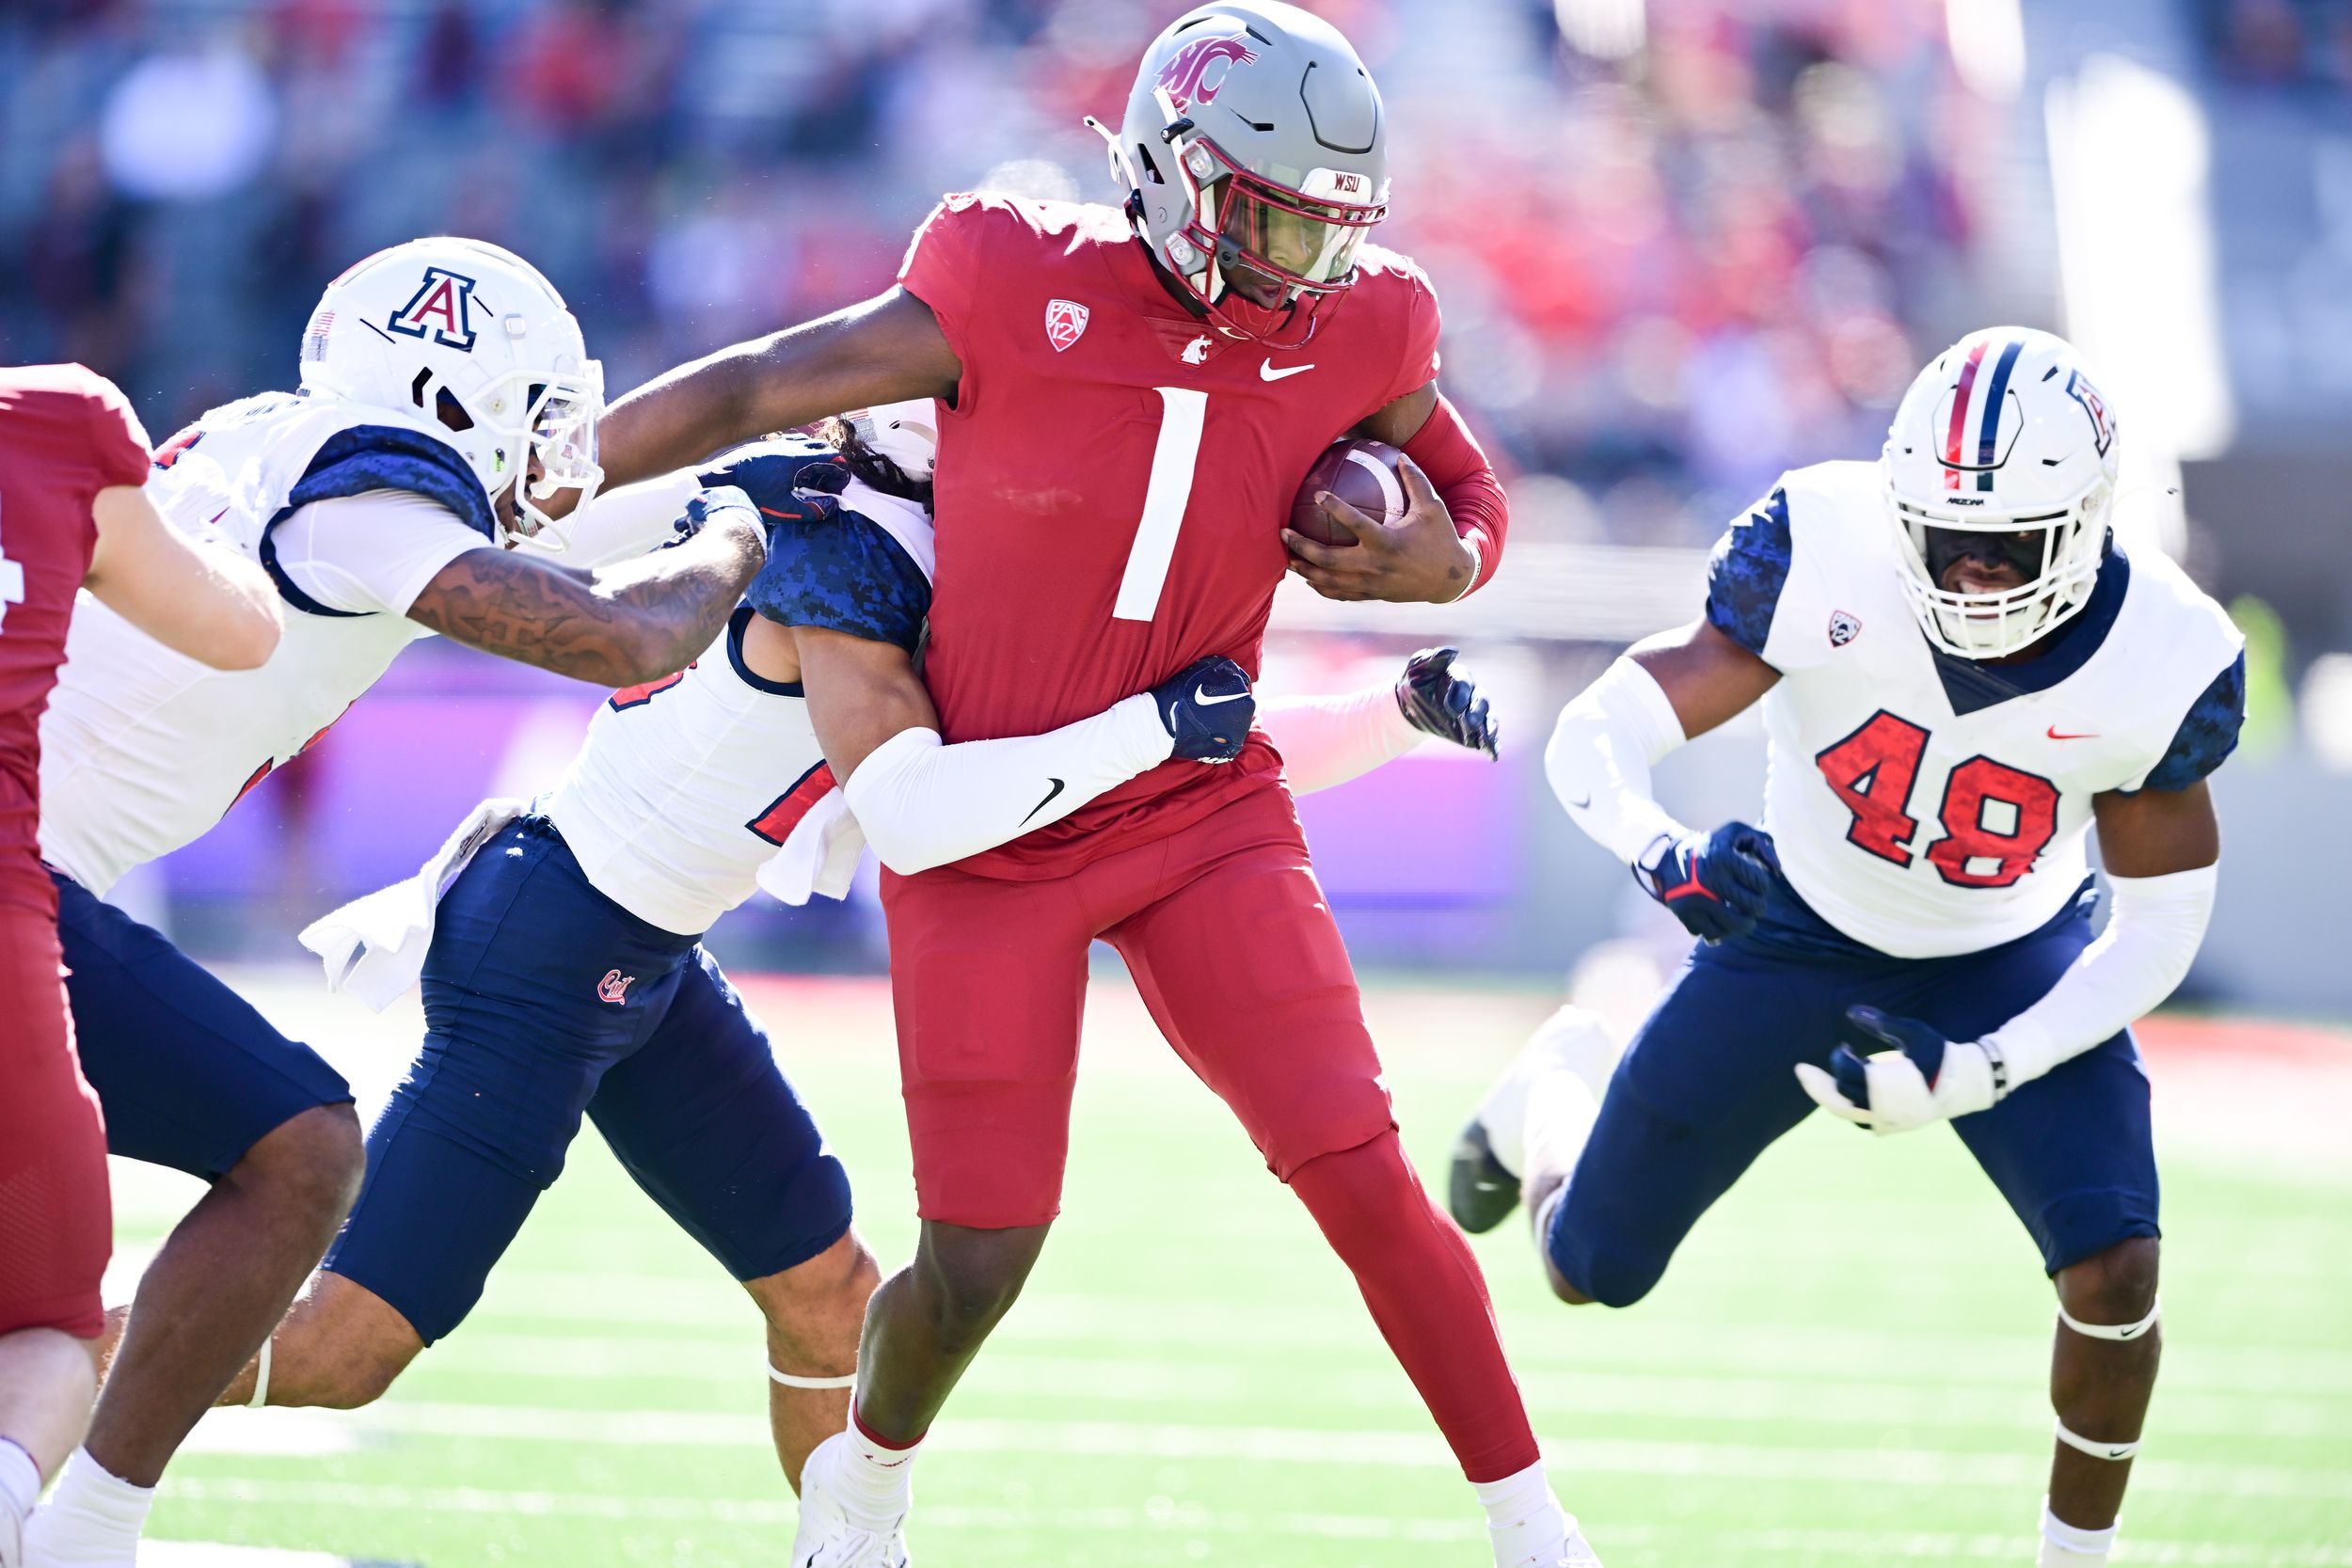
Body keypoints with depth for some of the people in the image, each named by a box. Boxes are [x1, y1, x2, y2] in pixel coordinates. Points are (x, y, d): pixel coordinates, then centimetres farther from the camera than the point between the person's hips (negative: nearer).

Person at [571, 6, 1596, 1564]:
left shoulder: (1353, 340, -8)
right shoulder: (1018, 296, -18)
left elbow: (1470, 496, 11)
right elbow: (751, 394, -9)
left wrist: (1434, 561, -15)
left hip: (1202, 815, 2)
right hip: (988, 836, -2)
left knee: (1367, 1184, -11)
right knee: (977, 1264, -1)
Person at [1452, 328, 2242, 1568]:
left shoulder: (2164, 664, -26)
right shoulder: (1822, 548, -30)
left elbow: (2156, 929, -14)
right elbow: (1596, 737, -31)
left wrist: (1973, 1075, -25)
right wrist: (1662, 853, -53)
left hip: (2006, 970, 0)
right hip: (1796, 938, 0)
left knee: (2113, 1273, -21)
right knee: (1591, 1269, 10)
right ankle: (1556, 1092, 46)